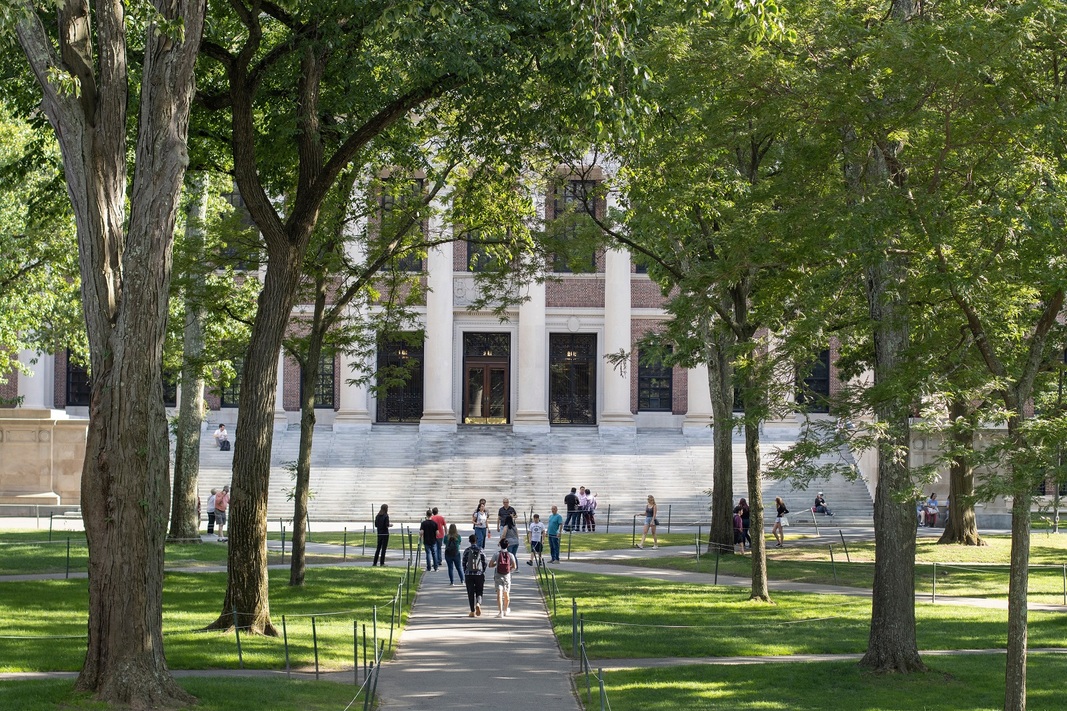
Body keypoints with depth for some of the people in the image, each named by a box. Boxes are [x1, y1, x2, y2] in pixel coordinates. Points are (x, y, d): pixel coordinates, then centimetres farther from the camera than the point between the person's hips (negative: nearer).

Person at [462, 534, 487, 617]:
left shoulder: (467, 551, -3)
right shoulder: (480, 550, -1)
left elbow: (464, 563, 0)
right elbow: (484, 563, 0)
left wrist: (465, 573, 13)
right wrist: (483, 572, 14)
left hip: (469, 574, 0)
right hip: (479, 574, 0)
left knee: (471, 593, 6)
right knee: (479, 592, 12)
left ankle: (473, 611, 4)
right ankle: (478, 604, -17)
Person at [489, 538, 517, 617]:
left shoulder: (497, 554, -4)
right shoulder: (510, 555, -2)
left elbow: (490, 565, -4)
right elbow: (514, 566, -7)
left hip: (498, 576, -2)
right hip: (507, 576, 2)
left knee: (499, 593, -9)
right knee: (506, 594, 18)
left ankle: (500, 612, -21)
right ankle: (506, 610, 34)